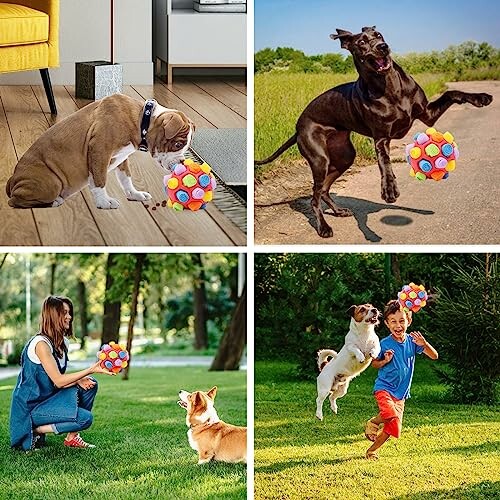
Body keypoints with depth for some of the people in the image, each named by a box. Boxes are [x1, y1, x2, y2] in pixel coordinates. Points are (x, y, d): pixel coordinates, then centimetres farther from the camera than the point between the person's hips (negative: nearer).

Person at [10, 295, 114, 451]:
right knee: (85, 418, -20)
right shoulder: (41, 343, -20)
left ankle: (72, 437, 5)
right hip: (31, 406, -9)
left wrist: (79, 380, -13)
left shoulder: (63, 342, 8)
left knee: (89, 384, 1)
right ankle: (35, 430, -6)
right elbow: (58, 380, -23)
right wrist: (91, 370, -27)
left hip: (49, 397, 9)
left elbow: (61, 379, 7)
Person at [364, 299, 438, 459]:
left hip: (401, 392, 5)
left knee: (393, 428, 5)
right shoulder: (385, 344, -11)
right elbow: (374, 363, 3)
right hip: (384, 387, -5)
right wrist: (385, 361, -19)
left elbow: (434, 356, -4)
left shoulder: (412, 341, -3)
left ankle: (372, 450, 25)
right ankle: (372, 422, -1)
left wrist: (424, 343, -23)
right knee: (390, 414, -33)